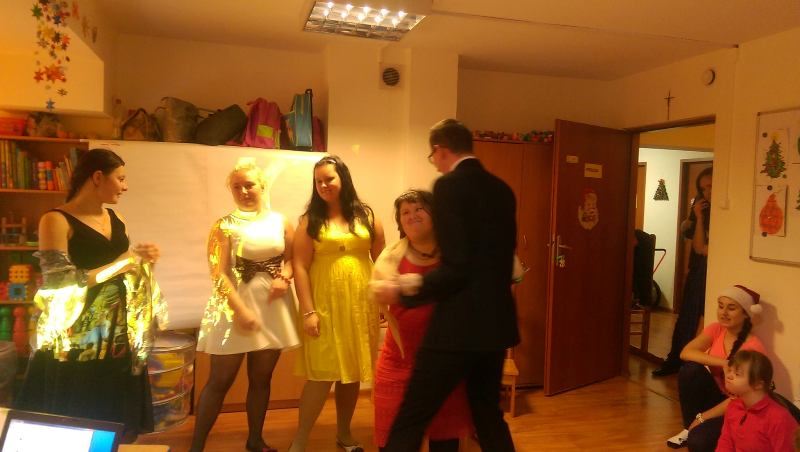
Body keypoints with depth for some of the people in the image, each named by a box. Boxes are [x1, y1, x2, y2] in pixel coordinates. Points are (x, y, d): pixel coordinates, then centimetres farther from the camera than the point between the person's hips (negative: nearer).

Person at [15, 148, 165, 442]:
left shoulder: (116, 219, 9)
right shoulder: (56, 221, -11)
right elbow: (60, 284, -21)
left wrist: (141, 260, 2)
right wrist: (122, 263, -16)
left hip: (118, 341, 6)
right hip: (74, 347, -6)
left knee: (119, 430, 14)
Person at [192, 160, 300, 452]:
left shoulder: (280, 222, 4)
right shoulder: (224, 226, -7)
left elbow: (291, 257, 11)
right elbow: (219, 273, -12)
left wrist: (284, 278, -10)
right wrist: (241, 309, -18)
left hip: (274, 306, 4)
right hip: (235, 306, -3)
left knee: (261, 378, 14)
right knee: (220, 380, 2)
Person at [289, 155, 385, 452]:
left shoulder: (366, 216, 6)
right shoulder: (310, 221, 0)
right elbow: (300, 267, -6)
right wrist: (308, 311, -12)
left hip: (361, 305, 3)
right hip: (325, 306, -2)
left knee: (353, 372, 11)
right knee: (322, 374, -3)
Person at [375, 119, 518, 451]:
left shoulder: (449, 185, -12)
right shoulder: (502, 189, 11)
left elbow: (456, 268, -20)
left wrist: (403, 293, -8)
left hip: (459, 324, -8)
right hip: (497, 321, 8)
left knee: (409, 422, 0)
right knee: (488, 414, 23)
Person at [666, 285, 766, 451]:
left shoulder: (752, 346, -23)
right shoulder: (716, 329, -6)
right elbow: (686, 352, -20)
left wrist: (702, 418, -20)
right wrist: (723, 363, -32)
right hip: (715, 395, 6)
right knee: (690, 370, -26)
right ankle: (689, 429, -7)